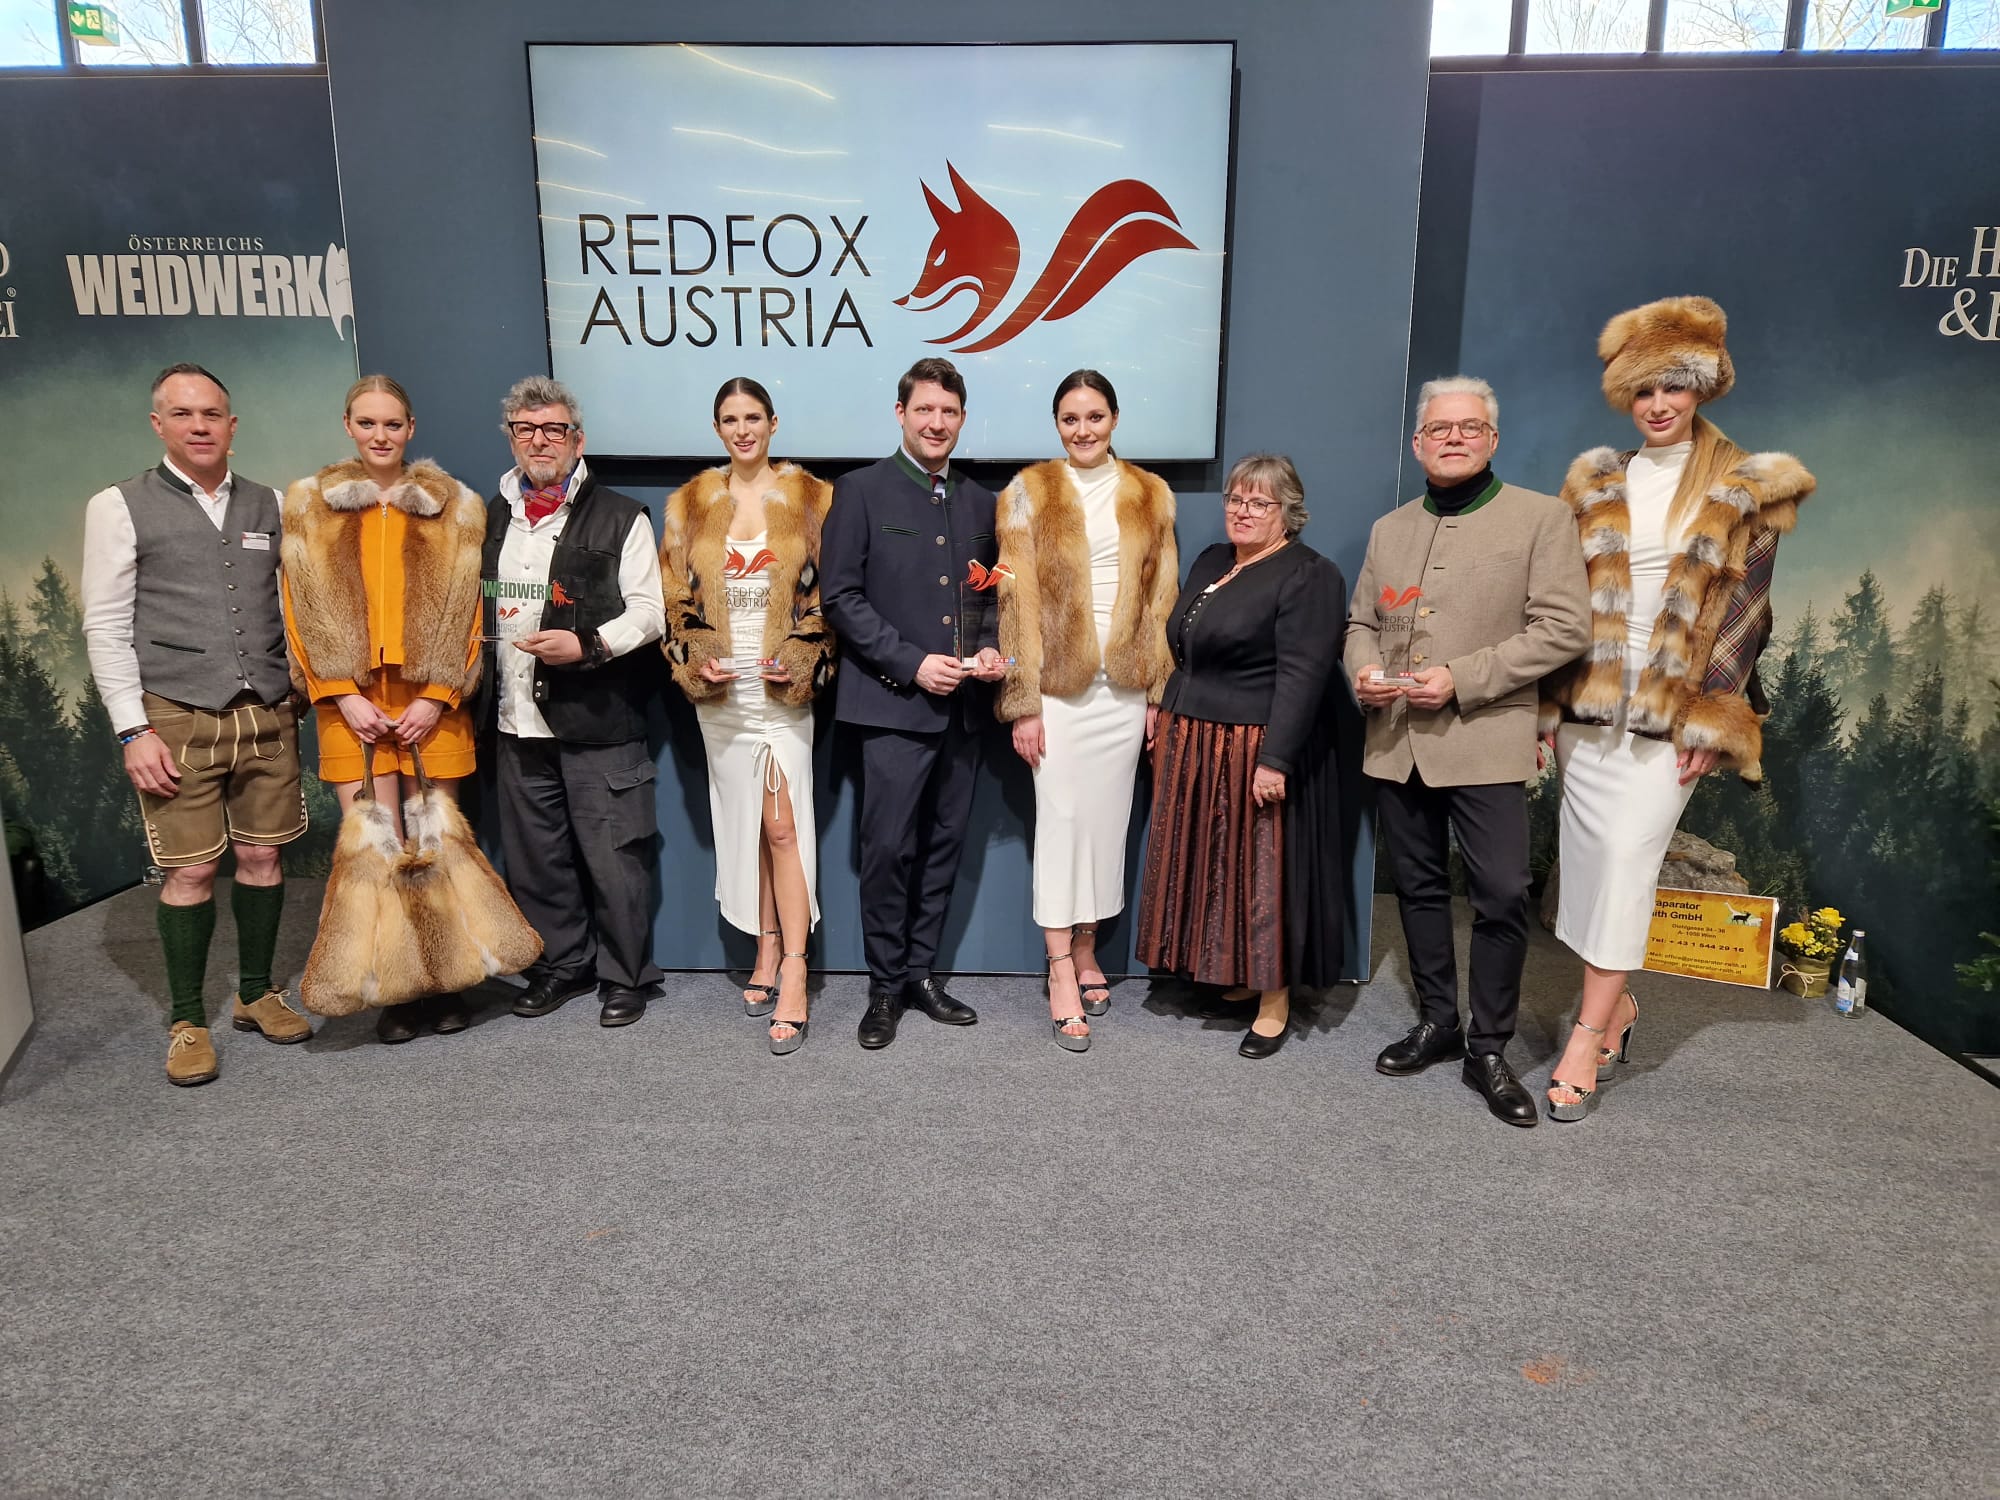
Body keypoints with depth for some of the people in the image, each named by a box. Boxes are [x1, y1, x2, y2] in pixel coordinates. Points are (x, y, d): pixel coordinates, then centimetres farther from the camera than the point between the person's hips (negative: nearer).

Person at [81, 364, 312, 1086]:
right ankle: (187, 1021, 15)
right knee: (191, 871, 0)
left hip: (267, 714, 3)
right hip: (177, 718, -3)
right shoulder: (120, 507, 1)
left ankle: (256, 994, 26)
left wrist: (303, 694, 7)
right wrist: (134, 731, -8)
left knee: (262, 856, 9)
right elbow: (105, 625, -2)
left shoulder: (268, 505, 11)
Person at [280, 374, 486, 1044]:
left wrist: (437, 697, -5)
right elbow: (303, 612, 6)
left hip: (432, 700, 0)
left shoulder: (455, 506, 8)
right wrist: (344, 697, -5)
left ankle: (441, 981, 15)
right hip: (353, 699, 0)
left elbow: (465, 612, 4)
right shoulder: (310, 505, 10)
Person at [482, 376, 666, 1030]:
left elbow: (649, 612, -7)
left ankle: (626, 977, 14)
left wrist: (586, 644, -21)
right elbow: (475, 607, 23)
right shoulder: (491, 518, 15)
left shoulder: (619, 517, -1)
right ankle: (560, 965, 29)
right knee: (534, 855, 13)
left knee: (613, 857, -1)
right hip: (517, 722, 5)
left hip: (598, 722, -5)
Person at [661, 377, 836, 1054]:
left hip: (784, 686, -3)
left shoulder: (811, 499, 3)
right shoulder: (690, 504, 10)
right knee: (745, 821, 8)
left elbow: (829, 595, 1)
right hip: (720, 690, 3)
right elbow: (676, 599, 10)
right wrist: (694, 662, -5)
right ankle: (768, 952, 18)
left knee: (782, 823, -9)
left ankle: (792, 972, -7)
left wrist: (802, 665, -11)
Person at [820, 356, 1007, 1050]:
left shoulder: (979, 502, 14)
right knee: (889, 847, -4)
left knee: (944, 844, 10)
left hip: (962, 705, 5)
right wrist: (911, 662, -14)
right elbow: (841, 596, -7)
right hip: (894, 703, -5)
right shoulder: (861, 491, -1)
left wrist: (990, 647, -1)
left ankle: (921, 972, 23)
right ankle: (885, 985, 12)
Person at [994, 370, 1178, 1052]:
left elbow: (1162, 599, 9)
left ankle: (1086, 951, 24)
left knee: (1107, 817, 8)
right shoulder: (1030, 492, 0)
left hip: (1125, 683, 3)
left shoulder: (1150, 495, 8)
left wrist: (1160, 689, 4)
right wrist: (1023, 702, -8)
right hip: (1058, 683, -3)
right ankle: (1061, 976, 4)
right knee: (1061, 819, -3)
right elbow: (1016, 602, -4)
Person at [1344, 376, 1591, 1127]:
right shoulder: (1389, 528, 15)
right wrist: (1363, 670, -4)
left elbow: (1564, 626, -9)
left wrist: (1462, 678, -16)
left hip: (1484, 742, -5)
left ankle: (1488, 1049, 10)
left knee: (1501, 897, -6)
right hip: (1396, 742, 5)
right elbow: (1362, 621, 19)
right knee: (1419, 889, 13)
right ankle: (1436, 1022, 29)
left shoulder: (1541, 517, -1)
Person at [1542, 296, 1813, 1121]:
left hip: (1673, 711, -3)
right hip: (1586, 704, 3)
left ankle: (1588, 1038, -2)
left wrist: (1707, 720, -10)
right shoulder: (1595, 482, 10)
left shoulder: (1748, 488, 3)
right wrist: (1546, 704, 3)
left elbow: (1742, 609, -2)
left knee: (1628, 860, -8)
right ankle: (1618, 1000, 26)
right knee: (1590, 857, 7)